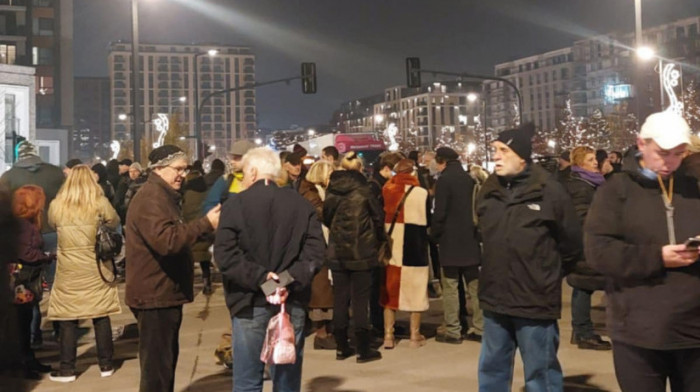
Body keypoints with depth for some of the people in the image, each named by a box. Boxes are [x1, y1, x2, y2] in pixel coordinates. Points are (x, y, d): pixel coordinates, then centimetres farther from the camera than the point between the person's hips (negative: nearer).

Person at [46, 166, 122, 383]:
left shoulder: (56, 205, -2)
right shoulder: (100, 203, -7)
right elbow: (115, 223, 8)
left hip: (68, 269, 0)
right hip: (96, 268, 0)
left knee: (67, 318, 6)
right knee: (101, 316, 8)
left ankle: (67, 368, 10)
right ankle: (106, 364, 16)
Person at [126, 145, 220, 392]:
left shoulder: (164, 196, 17)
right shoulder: (151, 199, -18)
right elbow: (167, 240, -31)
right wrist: (205, 224, -29)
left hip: (164, 293, 11)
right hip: (155, 295, -11)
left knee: (165, 361, 20)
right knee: (157, 366, -5)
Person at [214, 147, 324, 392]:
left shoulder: (235, 204, -3)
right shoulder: (301, 204, 6)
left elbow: (225, 255, -13)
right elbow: (315, 253, -4)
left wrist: (258, 278, -12)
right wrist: (291, 280, -10)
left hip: (250, 302, -3)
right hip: (291, 302, 3)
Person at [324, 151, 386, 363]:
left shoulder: (331, 192, 0)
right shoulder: (363, 191, -10)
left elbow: (326, 218, 10)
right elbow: (378, 217, -3)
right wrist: (380, 239, 14)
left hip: (336, 252, 3)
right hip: (361, 252, -3)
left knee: (340, 299, 11)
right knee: (360, 300, 2)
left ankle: (342, 347, 18)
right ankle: (363, 349, 7)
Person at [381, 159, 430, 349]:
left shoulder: (386, 191, -1)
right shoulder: (421, 193, -8)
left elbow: (381, 218, 4)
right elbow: (426, 222, 0)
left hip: (390, 247, 3)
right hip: (415, 248, -3)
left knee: (390, 292, 12)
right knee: (415, 293, 9)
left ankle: (388, 335, 14)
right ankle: (415, 336, 15)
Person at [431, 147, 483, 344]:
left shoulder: (444, 180, -10)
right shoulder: (469, 179, 11)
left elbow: (439, 212, -15)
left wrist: (435, 235, -2)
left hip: (450, 241, -7)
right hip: (470, 239, 7)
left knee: (450, 287, -1)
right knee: (474, 286, 10)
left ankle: (452, 331, 1)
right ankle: (479, 329, 13)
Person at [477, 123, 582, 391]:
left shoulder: (549, 190, -12)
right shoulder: (489, 190, 5)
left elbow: (571, 243, -3)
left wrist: (546, 271, 6)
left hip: (535, 300, -5)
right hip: (495, 298, 6)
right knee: (492, 369, 17)